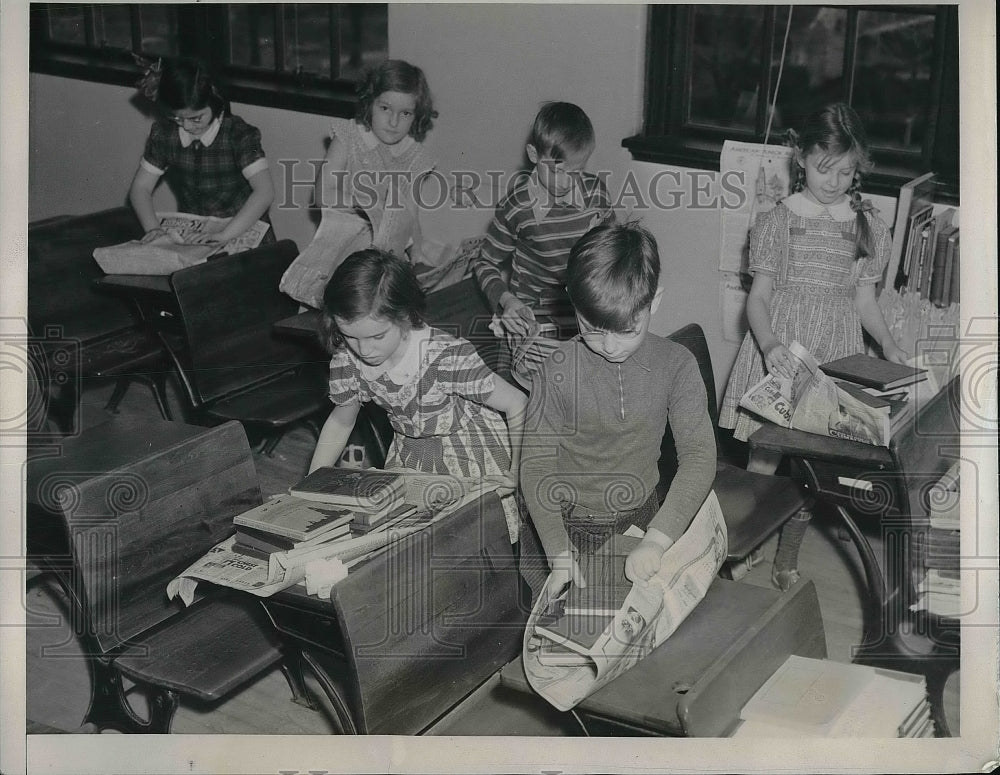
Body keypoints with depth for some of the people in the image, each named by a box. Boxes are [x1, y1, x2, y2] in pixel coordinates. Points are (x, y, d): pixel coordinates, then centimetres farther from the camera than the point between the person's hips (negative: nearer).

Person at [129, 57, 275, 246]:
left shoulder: (238, 134, -14)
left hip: (242, 234, -3)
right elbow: (140, 188, 6)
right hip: (189, 236, 4)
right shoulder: (163, 133, -1)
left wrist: (224, 235, -34)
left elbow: (265, 192, -24)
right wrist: (153, 229, -13)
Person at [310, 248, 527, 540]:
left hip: (471, 453, -4)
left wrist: (517, 474, -22)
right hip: (409, 458, 4)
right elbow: (341, 420, 5)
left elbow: (518, 405, -24)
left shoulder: (448, 357, -32)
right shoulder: (347, 360, -16)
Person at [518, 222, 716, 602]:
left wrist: (657, 539, -30)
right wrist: (560, 555, -26)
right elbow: (537, 467, -16)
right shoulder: (557, 371, -19)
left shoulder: (676, 365, -13)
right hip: (562, 525, -2)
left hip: (638, 518, 2)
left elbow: (699, 455, -18)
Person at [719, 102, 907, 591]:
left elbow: (864, 298, 11)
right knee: (763, 457, 0)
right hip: (778, 351, -2)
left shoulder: (869, 228, 4)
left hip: (834, 357, 2)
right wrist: (769, 344, -26)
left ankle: (788, 556, 25)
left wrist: (889, 346, -5)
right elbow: (759, 296, -7)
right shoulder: (778, 221, -4)